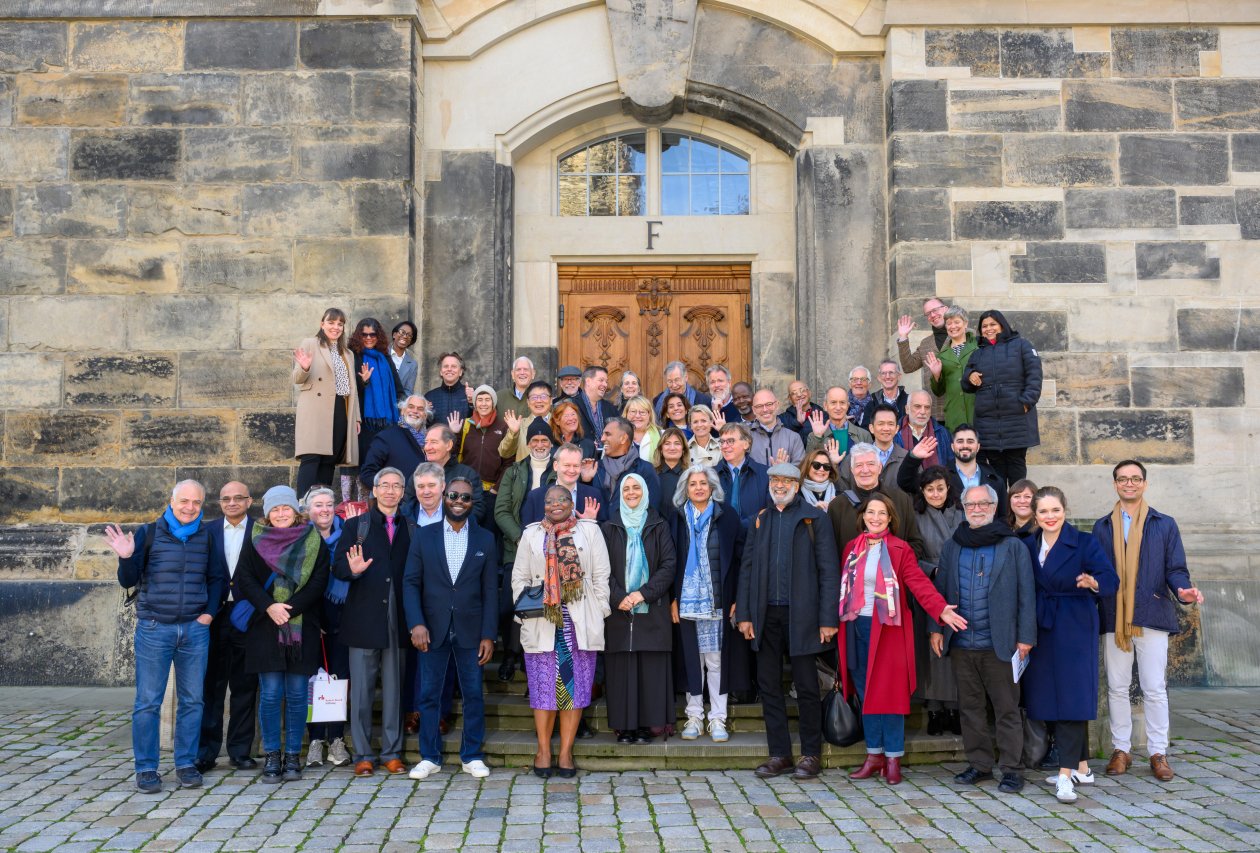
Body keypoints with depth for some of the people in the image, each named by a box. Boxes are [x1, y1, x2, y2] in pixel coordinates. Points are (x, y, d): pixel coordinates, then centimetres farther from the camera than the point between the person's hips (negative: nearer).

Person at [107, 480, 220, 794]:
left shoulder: (206, 536, 6)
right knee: (148, 702, 1)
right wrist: (126, 557, -19)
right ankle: (146, 769, 11)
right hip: (153, 629, -2)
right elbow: (128, 581, -1)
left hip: (195, 629, 2)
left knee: (192, 700, 8)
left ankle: (186, 764, 18)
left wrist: (210, 612, 1)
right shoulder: (149, 533, -1)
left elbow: (216, 578, 13)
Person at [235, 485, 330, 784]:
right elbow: (245, 579, 0)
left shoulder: (313, 541, 6)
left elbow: (318, 582, -2)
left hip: (302, 629, 0)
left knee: (297, 694, 3)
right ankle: (271, 757, 9)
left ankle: (293, 756, 12)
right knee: (270, 694, -1)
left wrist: (289, 608, -12)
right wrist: (269, 607, -14)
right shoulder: (255, 541, 8)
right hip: (265, 628, 0)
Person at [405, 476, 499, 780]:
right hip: (433, 629, 0)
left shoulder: (485, 539, 4)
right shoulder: (424, 536, 4)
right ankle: (429, 757, 17)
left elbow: (490, 590, 3)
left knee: (473, 695, 5)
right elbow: (411, 583, 1)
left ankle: (472, 756, 17)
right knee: (428, 695, 5)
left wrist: (489, 635, -3)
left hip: (470, 630, 0)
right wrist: (416, 623, -12)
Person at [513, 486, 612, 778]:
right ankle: (544, 751, 12)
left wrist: (599, 612, 0)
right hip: (542, 622, 0)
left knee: (575, 684, 1)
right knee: (544, 685, 1)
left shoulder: (590, 530, 8)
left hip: (580, 622, 0)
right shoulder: (531, 534, 12)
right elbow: (519, 577, 11)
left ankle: (566, 752, 9)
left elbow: (601, 575, 6)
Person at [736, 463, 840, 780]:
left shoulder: (814, 518, 1)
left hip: (801, 615, -4)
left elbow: (828, 571, -4)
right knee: (768, 684, 6)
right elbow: (747, 567, 12)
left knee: (806, 686, 3)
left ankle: (811, 755, 15)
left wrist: (828, 619, -10)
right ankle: (779, 754, 16)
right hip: (766, 615, 4)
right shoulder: (761, 519, 14)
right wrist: (743, 614, 3)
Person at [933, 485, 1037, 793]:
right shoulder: (951, 547, 11)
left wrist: (1025, 637, -6)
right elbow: (940, 590, 13)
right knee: (970, 707, 10)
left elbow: (1026, 594, -1)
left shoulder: (1014, 547, 1)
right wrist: (937, 628, 5)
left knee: (1007, 709, 2)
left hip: (1000, 643, -4)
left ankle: (1011, 768, 10)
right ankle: (979, 764, 20)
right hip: (961, 644, 4)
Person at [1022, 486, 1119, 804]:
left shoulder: (1084, 543, -6)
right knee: (1051, 694, 8)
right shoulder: (1028, 546, 7)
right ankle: (1082, 767, 21)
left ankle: (1067, 773, -9)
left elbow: (1112, 580, -15)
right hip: (1042, 629, 5)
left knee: (1071, 694, -9)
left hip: (1074, 628, -5)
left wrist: (1094, 583, -37)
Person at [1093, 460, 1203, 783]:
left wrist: (1183, 590, -16)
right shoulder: (1102, 527, 11)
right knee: (1117, 688, 7)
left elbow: (1175, 569, 3)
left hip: (1152, 617, -1)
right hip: (1113, 620, 2)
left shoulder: (1164, 524, 7)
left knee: (1155, 689, 1)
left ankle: (1159, 753, 12)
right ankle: (1121, 749, 17)